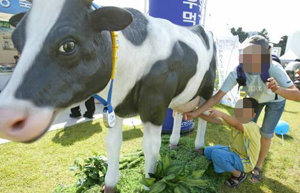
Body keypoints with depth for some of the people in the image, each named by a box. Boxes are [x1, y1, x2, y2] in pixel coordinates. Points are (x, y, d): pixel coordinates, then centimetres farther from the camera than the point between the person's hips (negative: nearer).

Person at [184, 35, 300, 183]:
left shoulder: (273, 68, -40)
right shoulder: (237, 72, -34)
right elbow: (217, 97, -35)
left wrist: (278, 90, -63)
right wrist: (195, 113, -42)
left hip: (276, 100, -2)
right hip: (254, 98, 2)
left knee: (266, 134, 0)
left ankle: (258, 166, 23)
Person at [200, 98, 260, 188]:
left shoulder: (253, 127, -30)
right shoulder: (236, 120, -8)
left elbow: (237, 125, -53)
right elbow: (215, 120, -15)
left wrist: (222, 114, -69)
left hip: (245, 162, -7)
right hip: (234, 152, 8)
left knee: (216, 154, -28)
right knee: (208, 151, 3)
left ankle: (239, 175, -3)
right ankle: (234, 167, 12)